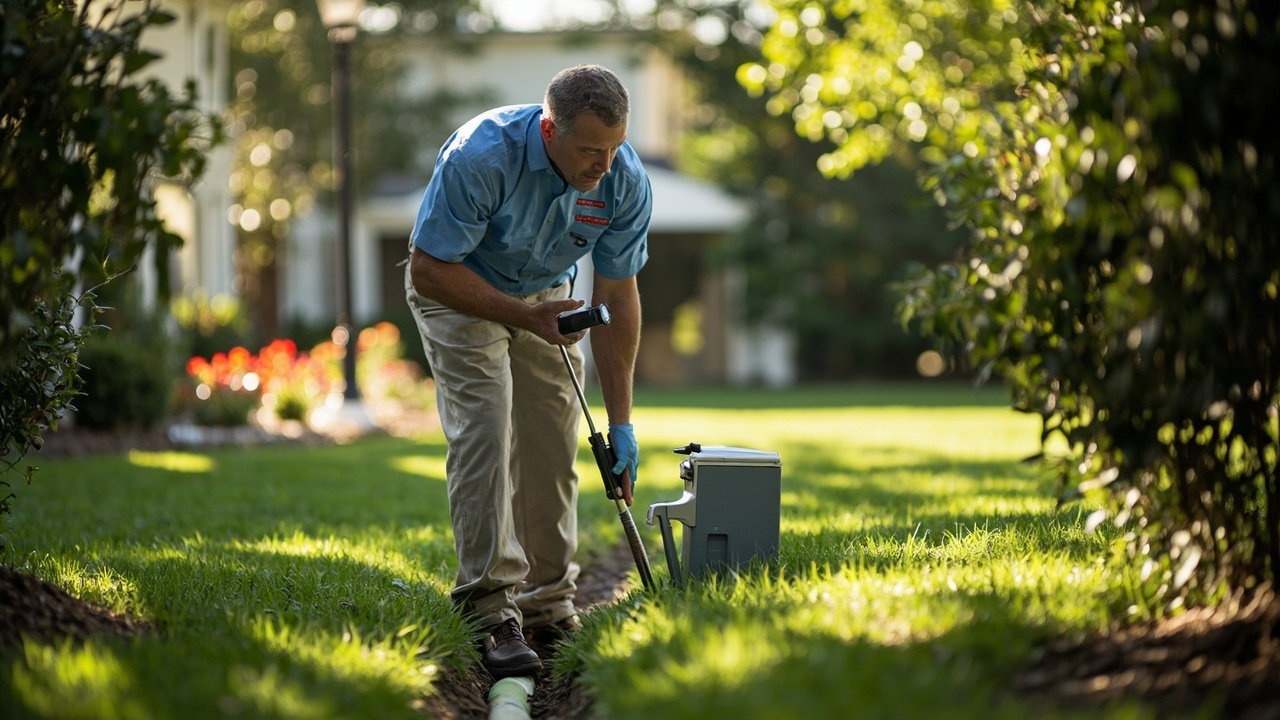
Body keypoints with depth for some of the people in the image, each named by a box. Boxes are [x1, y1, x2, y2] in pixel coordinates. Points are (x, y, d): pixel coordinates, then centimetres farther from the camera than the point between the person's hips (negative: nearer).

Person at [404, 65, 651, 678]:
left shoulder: (626, 183, -24)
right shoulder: (481, 156, -37)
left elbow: (617, 300, -13)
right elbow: (429, 270, -29)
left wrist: (621, 423, -13)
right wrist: (524, 317, -35)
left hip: (546, 293, 4)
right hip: (458, 286, -4)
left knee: (554, 444, -2)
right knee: (484, 432, -18)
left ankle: (549, 605, 8)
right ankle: (495, 609, -19)